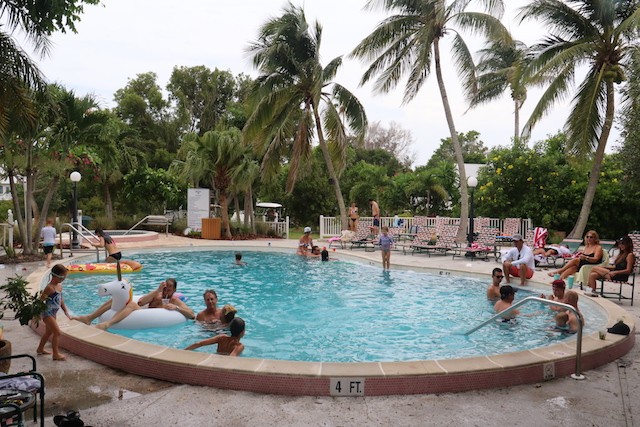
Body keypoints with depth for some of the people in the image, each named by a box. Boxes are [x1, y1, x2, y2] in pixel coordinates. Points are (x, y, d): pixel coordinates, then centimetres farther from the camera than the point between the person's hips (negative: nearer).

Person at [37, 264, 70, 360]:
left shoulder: (59, 286, 5)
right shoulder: (50, 288, -23)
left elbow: (61, 299, 15)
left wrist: (66, 311, 14)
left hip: (53, 313, 10)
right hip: (47, 313, -10)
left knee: (49, 331, 23)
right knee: (57, 332, -11)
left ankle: (40, 349, 42)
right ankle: (56, 354, -4)